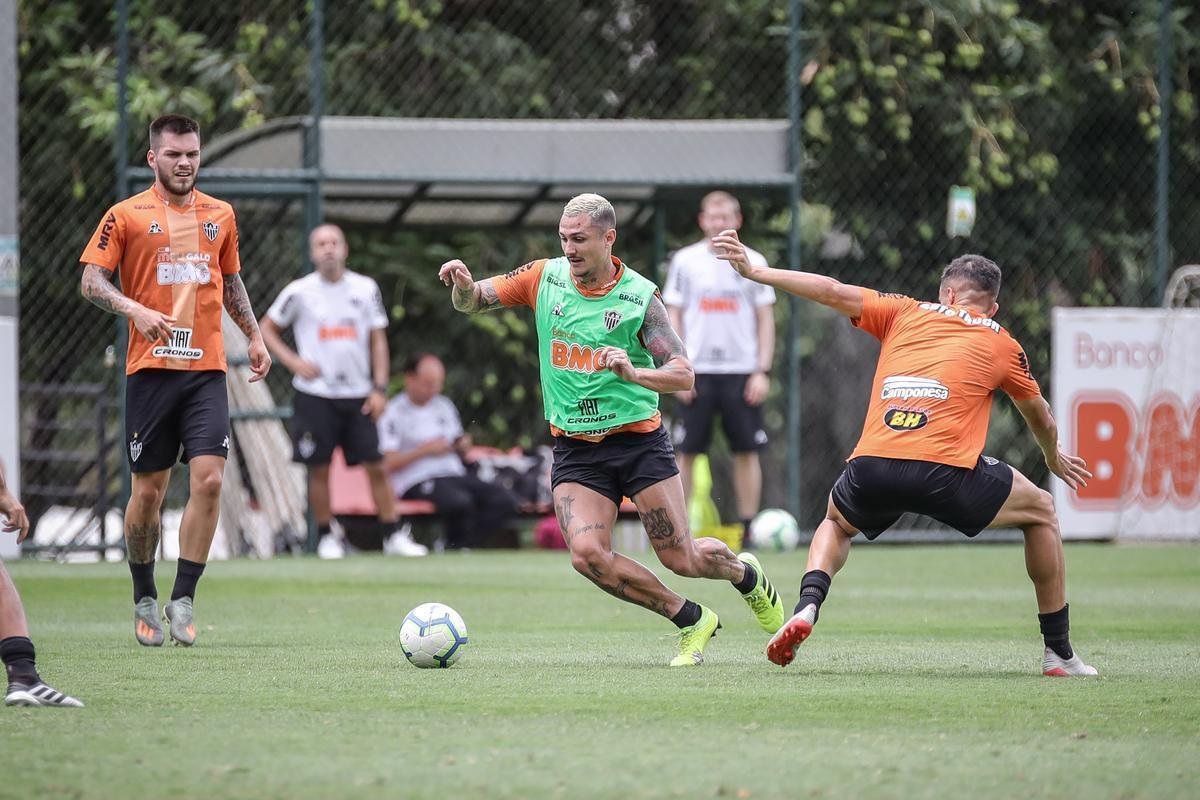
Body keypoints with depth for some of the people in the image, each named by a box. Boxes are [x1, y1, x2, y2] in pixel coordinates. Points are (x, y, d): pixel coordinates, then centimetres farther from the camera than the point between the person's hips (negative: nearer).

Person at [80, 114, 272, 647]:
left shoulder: (220, 215, 13)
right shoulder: (127, 216, 1)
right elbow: (90, 280, -4)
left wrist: (253, 336, 17)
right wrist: (134, 309, -20)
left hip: (207, 369, 2)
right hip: (150, 368, -2)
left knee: (208, 479, -12)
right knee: (148, 490, 2)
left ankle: (183, 599, -4)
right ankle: (144, 599, 19)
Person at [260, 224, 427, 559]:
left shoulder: (366, 289, 4)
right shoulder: (299, 292, -1)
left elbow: (378, 340, 7)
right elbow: (266, 328, 9)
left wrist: (380, 388, -1)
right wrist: (293, 361, -6)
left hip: (358, 395, 1)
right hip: (315, 395, -1)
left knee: (376, 466, -2)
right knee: (319, 468, 0)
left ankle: (393, 534, 3)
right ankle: (326, 536, 12)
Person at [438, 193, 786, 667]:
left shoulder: (639, 295, -10)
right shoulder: (544, 278, -1)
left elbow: (683, 375, -13)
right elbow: (471, 302, 2)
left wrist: (633, 372, -33)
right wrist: (463, 284, -22)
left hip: (638, 440, -3)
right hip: (574, 450, 3)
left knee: (682, 560, -1)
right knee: (587, 554, -19)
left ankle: (746, 575, 37)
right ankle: (692, 622, 0)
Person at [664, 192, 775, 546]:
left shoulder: (753, 262, 6)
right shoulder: (685, 261, 5)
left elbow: (765, 320, 7)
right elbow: (672, 317, 5)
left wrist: (762, 371, -2)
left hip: (741, 372, 0)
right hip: (697, 371, 0)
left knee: (747, 451, 0)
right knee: (686, 452, -2)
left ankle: (749, 528, 6)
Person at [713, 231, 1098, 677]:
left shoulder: (905, 314, 23)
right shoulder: (1002, 345, 20)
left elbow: (831, 292, 17)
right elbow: (1041, 418, 34)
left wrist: (754, 271, 28)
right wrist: (1054, 457, 56)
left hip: (871, 470, 2)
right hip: (946, 472, -2)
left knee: (836, 522, 37)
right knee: (1041, 512, 25)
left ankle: (806, 607, 7)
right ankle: (1059, 652, 22)